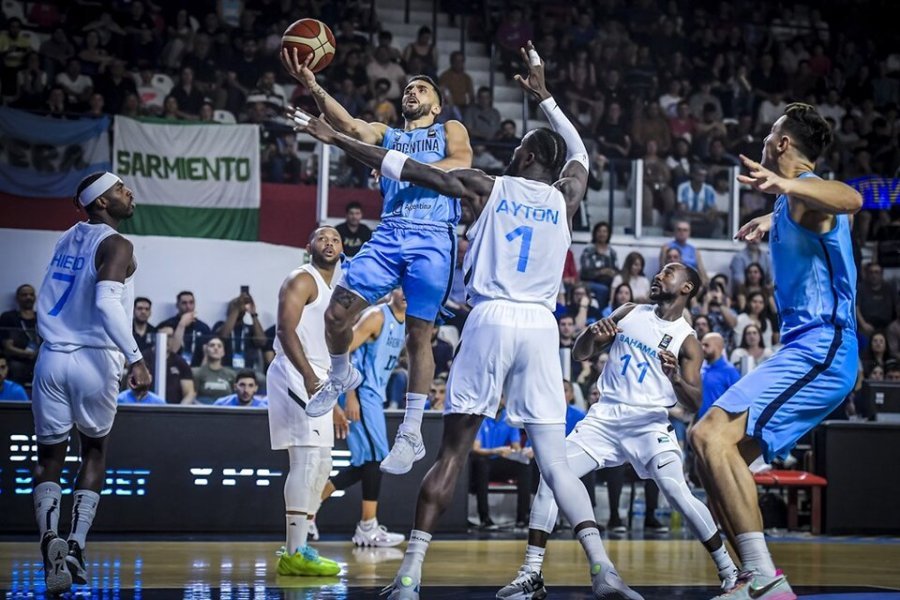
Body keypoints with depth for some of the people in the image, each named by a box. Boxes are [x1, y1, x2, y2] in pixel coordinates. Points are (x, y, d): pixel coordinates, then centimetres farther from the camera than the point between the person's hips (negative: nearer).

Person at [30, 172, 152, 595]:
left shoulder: (66, 240, 15)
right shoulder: (116, 246, -6)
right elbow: (105, 303, -21)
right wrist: (136, 359, -22)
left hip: (52, 357, 4)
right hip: (94, 361, -4)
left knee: (49, 458, 8)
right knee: (94, 451, 17)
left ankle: (50, 538, -19)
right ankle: (75, 547, 4)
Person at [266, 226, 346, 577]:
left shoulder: (331, 289, 23)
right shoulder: (302, 280, -6)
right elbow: (286, 330, -20)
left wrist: (333, 404, 24)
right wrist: (308, 375, -31)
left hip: (315, 379, 10)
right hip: (296, 376, -10)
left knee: (320, 466, 10)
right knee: (308, 459, -16)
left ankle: (295, 549, 14)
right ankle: (295, 553, -17)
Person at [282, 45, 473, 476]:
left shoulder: (450, 131, 17)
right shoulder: (385, 135, 25)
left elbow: (462, 164, -6)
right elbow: (350, 126, 2)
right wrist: (314, 89, -15)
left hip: (432, 238, -3)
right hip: (389, 234, 3)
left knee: (418, 335, -4)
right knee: (338, 311, -11)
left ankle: (412, 434, 2)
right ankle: (341, 376, 19)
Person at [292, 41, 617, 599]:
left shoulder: (487, 187, 7)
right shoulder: (565, 199, 14)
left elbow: (405, 167, 7)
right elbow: (580, 153, 37)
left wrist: (339, 139, 15)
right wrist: (544, 95, 47)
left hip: (490, 321, -2)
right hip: (540, 327, 2)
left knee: (453, 451, 2)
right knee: (555, 461, 2)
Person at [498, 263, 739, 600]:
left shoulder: (686, 341, -1)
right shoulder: (628, 313, 10)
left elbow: (694, 403, -9)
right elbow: (581, 354, 14)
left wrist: (675, 378, -30)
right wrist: (593, 333, -9)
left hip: (650, 424, -4)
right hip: (604, 420, 4)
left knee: (680, 497, -21)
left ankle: (730, 572, -7)